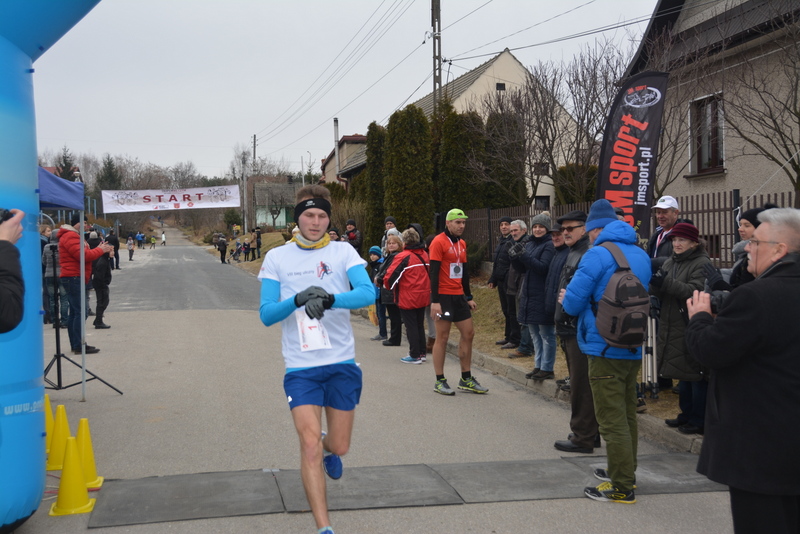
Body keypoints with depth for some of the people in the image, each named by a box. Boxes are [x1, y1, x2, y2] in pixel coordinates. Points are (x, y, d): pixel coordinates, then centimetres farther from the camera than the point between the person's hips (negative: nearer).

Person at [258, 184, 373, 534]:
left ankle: (329, 448, 48)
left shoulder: (343, 252, 0)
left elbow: (368, 293, -16)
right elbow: (266, 314, -5)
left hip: (342, 363, 1)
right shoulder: (277, 258, 2)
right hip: (300, 367, -1)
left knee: (339, 446, 10)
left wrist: (329, 299, -33)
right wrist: (298, 300, -24)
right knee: (309, 444, -11)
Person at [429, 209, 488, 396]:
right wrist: (434, 301, -20)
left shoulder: (461, 243, 14)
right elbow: (434, 272, -15)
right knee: (442, 337, -2)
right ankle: (440, 382, 7)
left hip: (459, 296, 8)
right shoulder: (439, 242, -10)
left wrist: (469, 297, 18)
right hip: (444, 296, -8)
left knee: (468, 333, 8)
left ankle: (466, 379, 18)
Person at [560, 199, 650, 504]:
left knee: (612, 419, -3)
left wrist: (567, 300, 9)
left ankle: (622, 488, 0)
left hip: (606, 349, -8)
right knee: (627, 414, 19)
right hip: (634, 348, 8)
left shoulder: (598, 255, -13)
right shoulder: (641, 255, 11)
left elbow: (573, 302, -15)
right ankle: (624, 472, 32)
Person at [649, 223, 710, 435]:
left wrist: (666, 283, -30)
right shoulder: (670, 263, 14)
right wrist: (655, 284, -17)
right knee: (683, 374, 16)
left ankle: (698, 420, 6)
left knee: (696, 375, -2)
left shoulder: (702, 263, -9)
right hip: (673, 328, 8)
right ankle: (686, 414, 27)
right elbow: (658, 292, 6)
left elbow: (695, 291, -22)